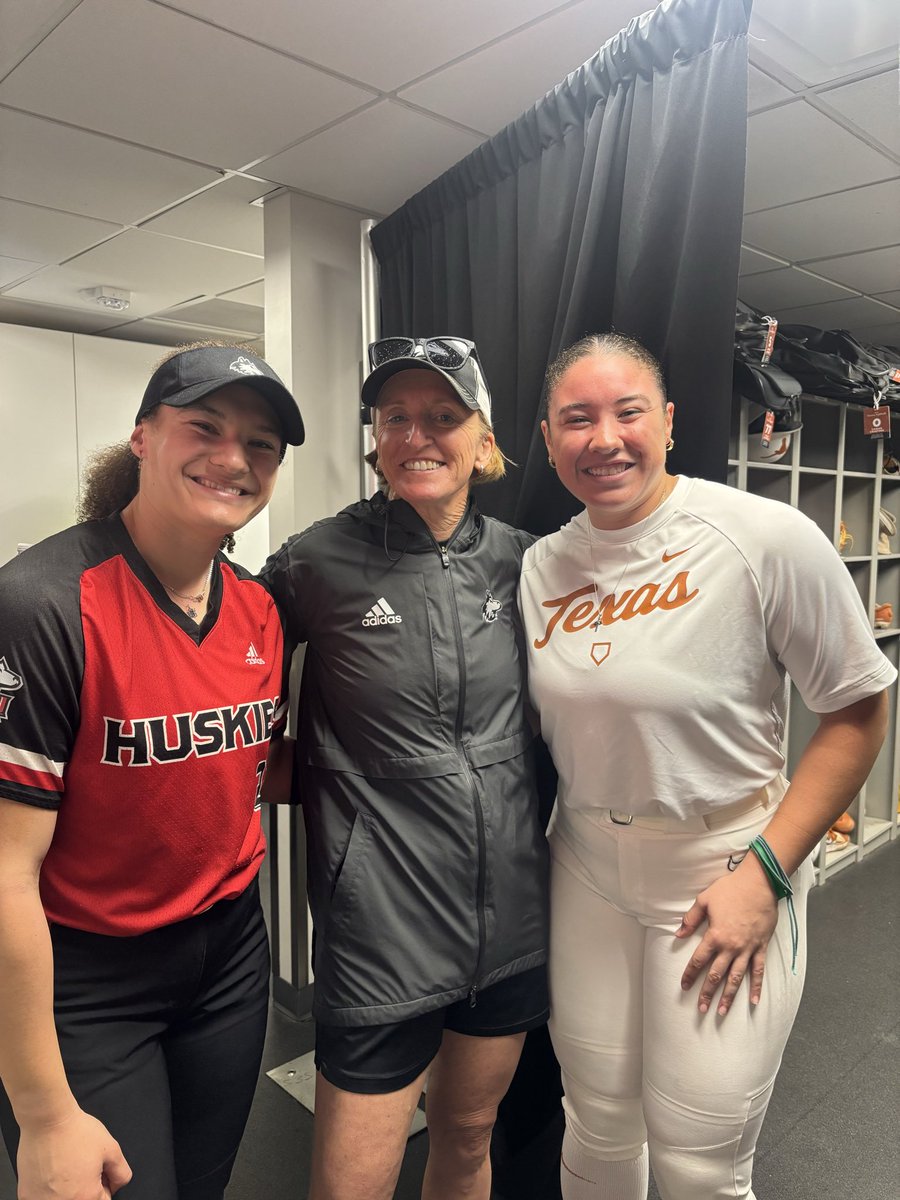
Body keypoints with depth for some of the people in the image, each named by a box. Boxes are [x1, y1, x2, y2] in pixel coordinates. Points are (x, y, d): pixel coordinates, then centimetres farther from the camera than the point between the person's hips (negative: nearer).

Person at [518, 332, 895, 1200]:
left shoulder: (770, 539, -16)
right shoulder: (540, 566, 0)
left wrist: (764, 873, -15)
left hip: (723, 868, -3)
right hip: (585, 867, 4)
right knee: (597, 1127, 18)